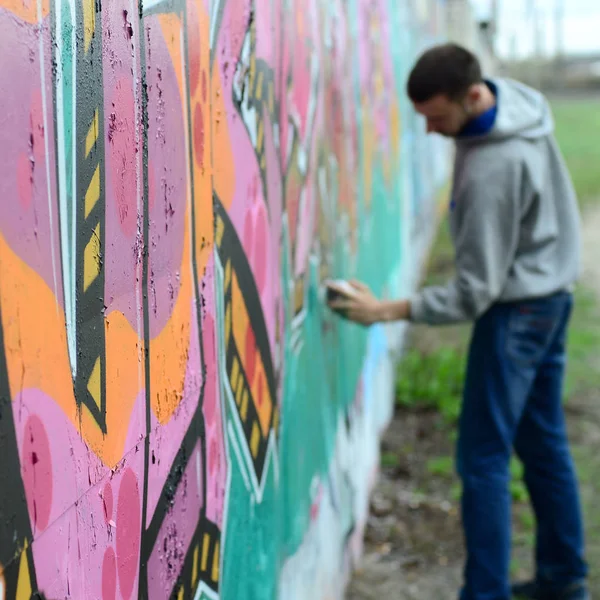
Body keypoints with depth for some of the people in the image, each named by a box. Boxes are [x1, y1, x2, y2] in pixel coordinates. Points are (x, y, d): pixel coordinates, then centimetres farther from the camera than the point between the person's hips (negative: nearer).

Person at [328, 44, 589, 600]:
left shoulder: (491, 172, -30)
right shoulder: (519, 100, -3)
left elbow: (474, 291, -25)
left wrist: (386, 310, -22)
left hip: (516, 311, -10)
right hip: (551, 293, 10)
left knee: (482, 459, -5)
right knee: (543, 444, 17)